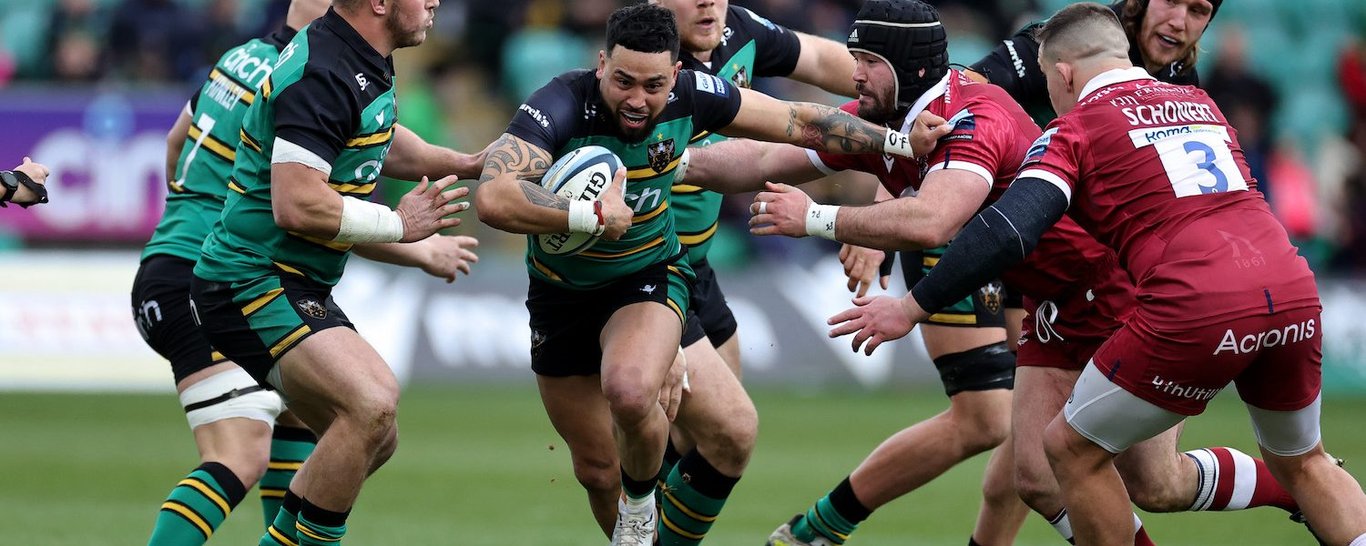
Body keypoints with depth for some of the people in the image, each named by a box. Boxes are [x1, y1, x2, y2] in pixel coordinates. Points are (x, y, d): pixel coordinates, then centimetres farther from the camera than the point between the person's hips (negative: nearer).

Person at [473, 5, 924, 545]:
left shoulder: (689, 96, -17)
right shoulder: (559, 107, -29)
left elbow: (800, 121, -3)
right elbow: (494, 198, -44)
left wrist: (897, 143, -2)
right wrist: (594, 216, -42)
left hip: (649, 277, 0)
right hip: (562, 292, 0)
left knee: (630, 390, -32)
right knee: (597, 469, 8)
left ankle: (642, 500, -1)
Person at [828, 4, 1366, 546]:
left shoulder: (1075, 129, 6)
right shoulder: (1199, 102, 23)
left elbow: (1009, 232, -7)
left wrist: (911, 308, -2)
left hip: (1196, 309, -6)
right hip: (1293, 294, 6)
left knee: (1073, 449, 12)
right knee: (1303, 464, 27)